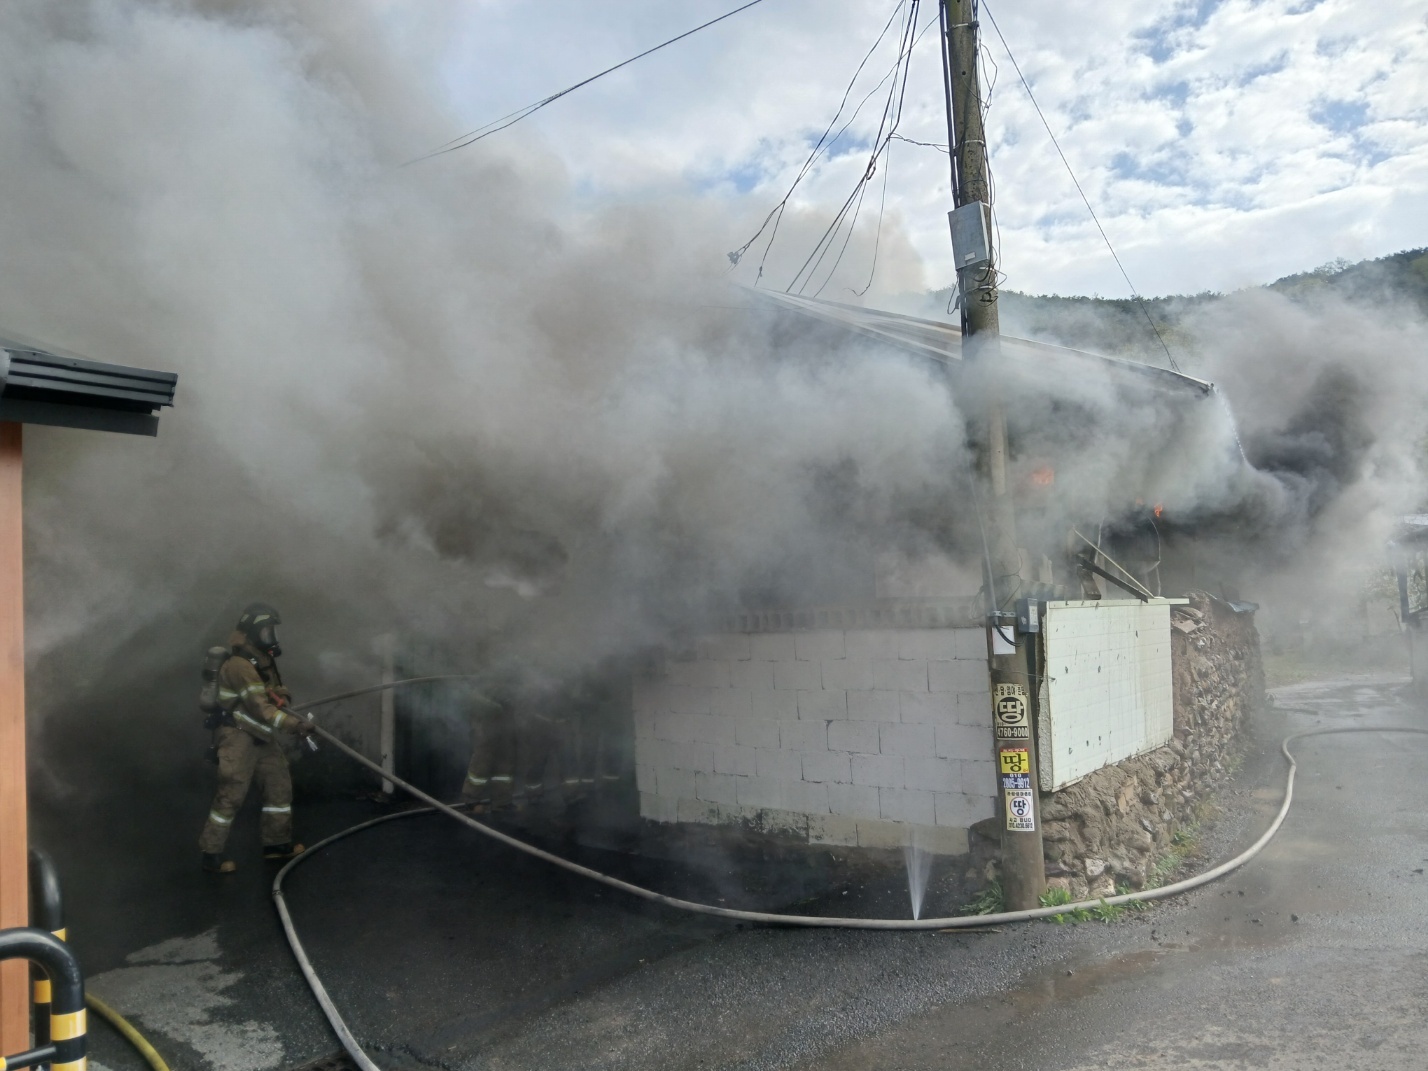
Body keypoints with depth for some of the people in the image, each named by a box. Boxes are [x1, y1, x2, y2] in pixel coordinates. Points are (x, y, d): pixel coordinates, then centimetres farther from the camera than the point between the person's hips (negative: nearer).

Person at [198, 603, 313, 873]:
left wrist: (282, 695, -10)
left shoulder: (265, 658, 7)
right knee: (231, 794, -4)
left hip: (262, 736, 9)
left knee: (279, 784, 12)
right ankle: (211, 855, 8)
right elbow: (259, 706, -29)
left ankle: (277, 843, 24)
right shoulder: (240, 665, -22)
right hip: (239, 737, -9)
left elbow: (277, 688, 15)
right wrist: (293, 725, -33)